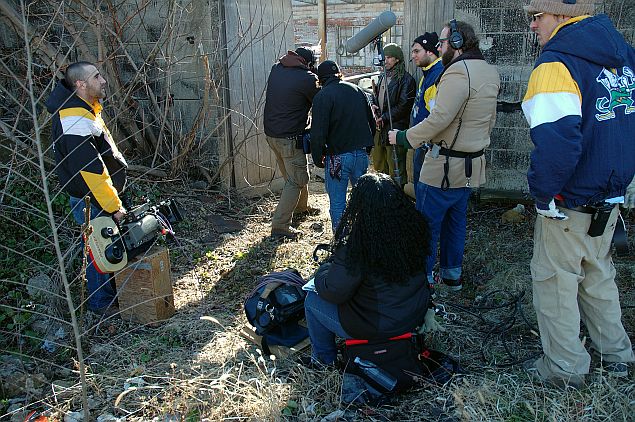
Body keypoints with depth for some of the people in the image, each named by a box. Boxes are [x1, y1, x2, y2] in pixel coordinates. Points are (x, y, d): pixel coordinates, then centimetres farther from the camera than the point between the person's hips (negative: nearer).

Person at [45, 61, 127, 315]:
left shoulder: (83, 109, 8)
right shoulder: (76, 122, -27)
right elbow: (91, 170, -28)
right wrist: (113, 206, -22)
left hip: (99, 195, 10)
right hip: (91, 202, -10)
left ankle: (111, 292, 37)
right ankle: (102, 302, 21)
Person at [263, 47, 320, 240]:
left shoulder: (276, 69, 5)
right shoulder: (306, 78, -16)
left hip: (271, 133, 8)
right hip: (289, 137, -8)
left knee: (295, 174, 24)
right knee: (296, 180, 0)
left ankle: (301, 206, 44)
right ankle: (280, 226, -1)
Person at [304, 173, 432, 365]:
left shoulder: (356, 246, -30)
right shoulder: (415, 227, -12)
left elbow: (332, 293, -20)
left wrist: (324, 267, 1)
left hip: (378, 327, -6)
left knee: (312, 300, 12)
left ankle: (324, 357, 30)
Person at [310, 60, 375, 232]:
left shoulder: (322, 97, -9)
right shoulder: (357, 90, 9)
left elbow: (318, 133, -14)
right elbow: (372, 122, 14)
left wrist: (318, 158, -2)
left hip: (337, 156, -5)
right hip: (361, 154, 6)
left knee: (337, 203, 3)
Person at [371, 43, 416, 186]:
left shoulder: (406, 79, -9)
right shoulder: (383, 77, 16)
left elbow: (404, 106, -15)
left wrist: (384, 118, -13)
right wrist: (374, 106, 3)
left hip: (395, 128, -8)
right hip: (380, 127, 8)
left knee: (395, 168, -4)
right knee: (378, 164, 18)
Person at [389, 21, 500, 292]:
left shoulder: (458, 72, -19)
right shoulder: (490, 72, 12)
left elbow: (438, 119, -25)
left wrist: (403, 137, -14)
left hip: (445, 167, -10)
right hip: (473, 164, 10)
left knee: (427, 226, 3)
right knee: (456, 222, 19)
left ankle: (423, 278, 13)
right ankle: (453, 275, 30)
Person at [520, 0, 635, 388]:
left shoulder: (557, 64, -21)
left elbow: (556, 143, -32)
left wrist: (541, 193, -17)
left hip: (569, 206, -8)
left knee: (554, 282, 9)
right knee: (598, 276, 24)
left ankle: (565, 368, 24)